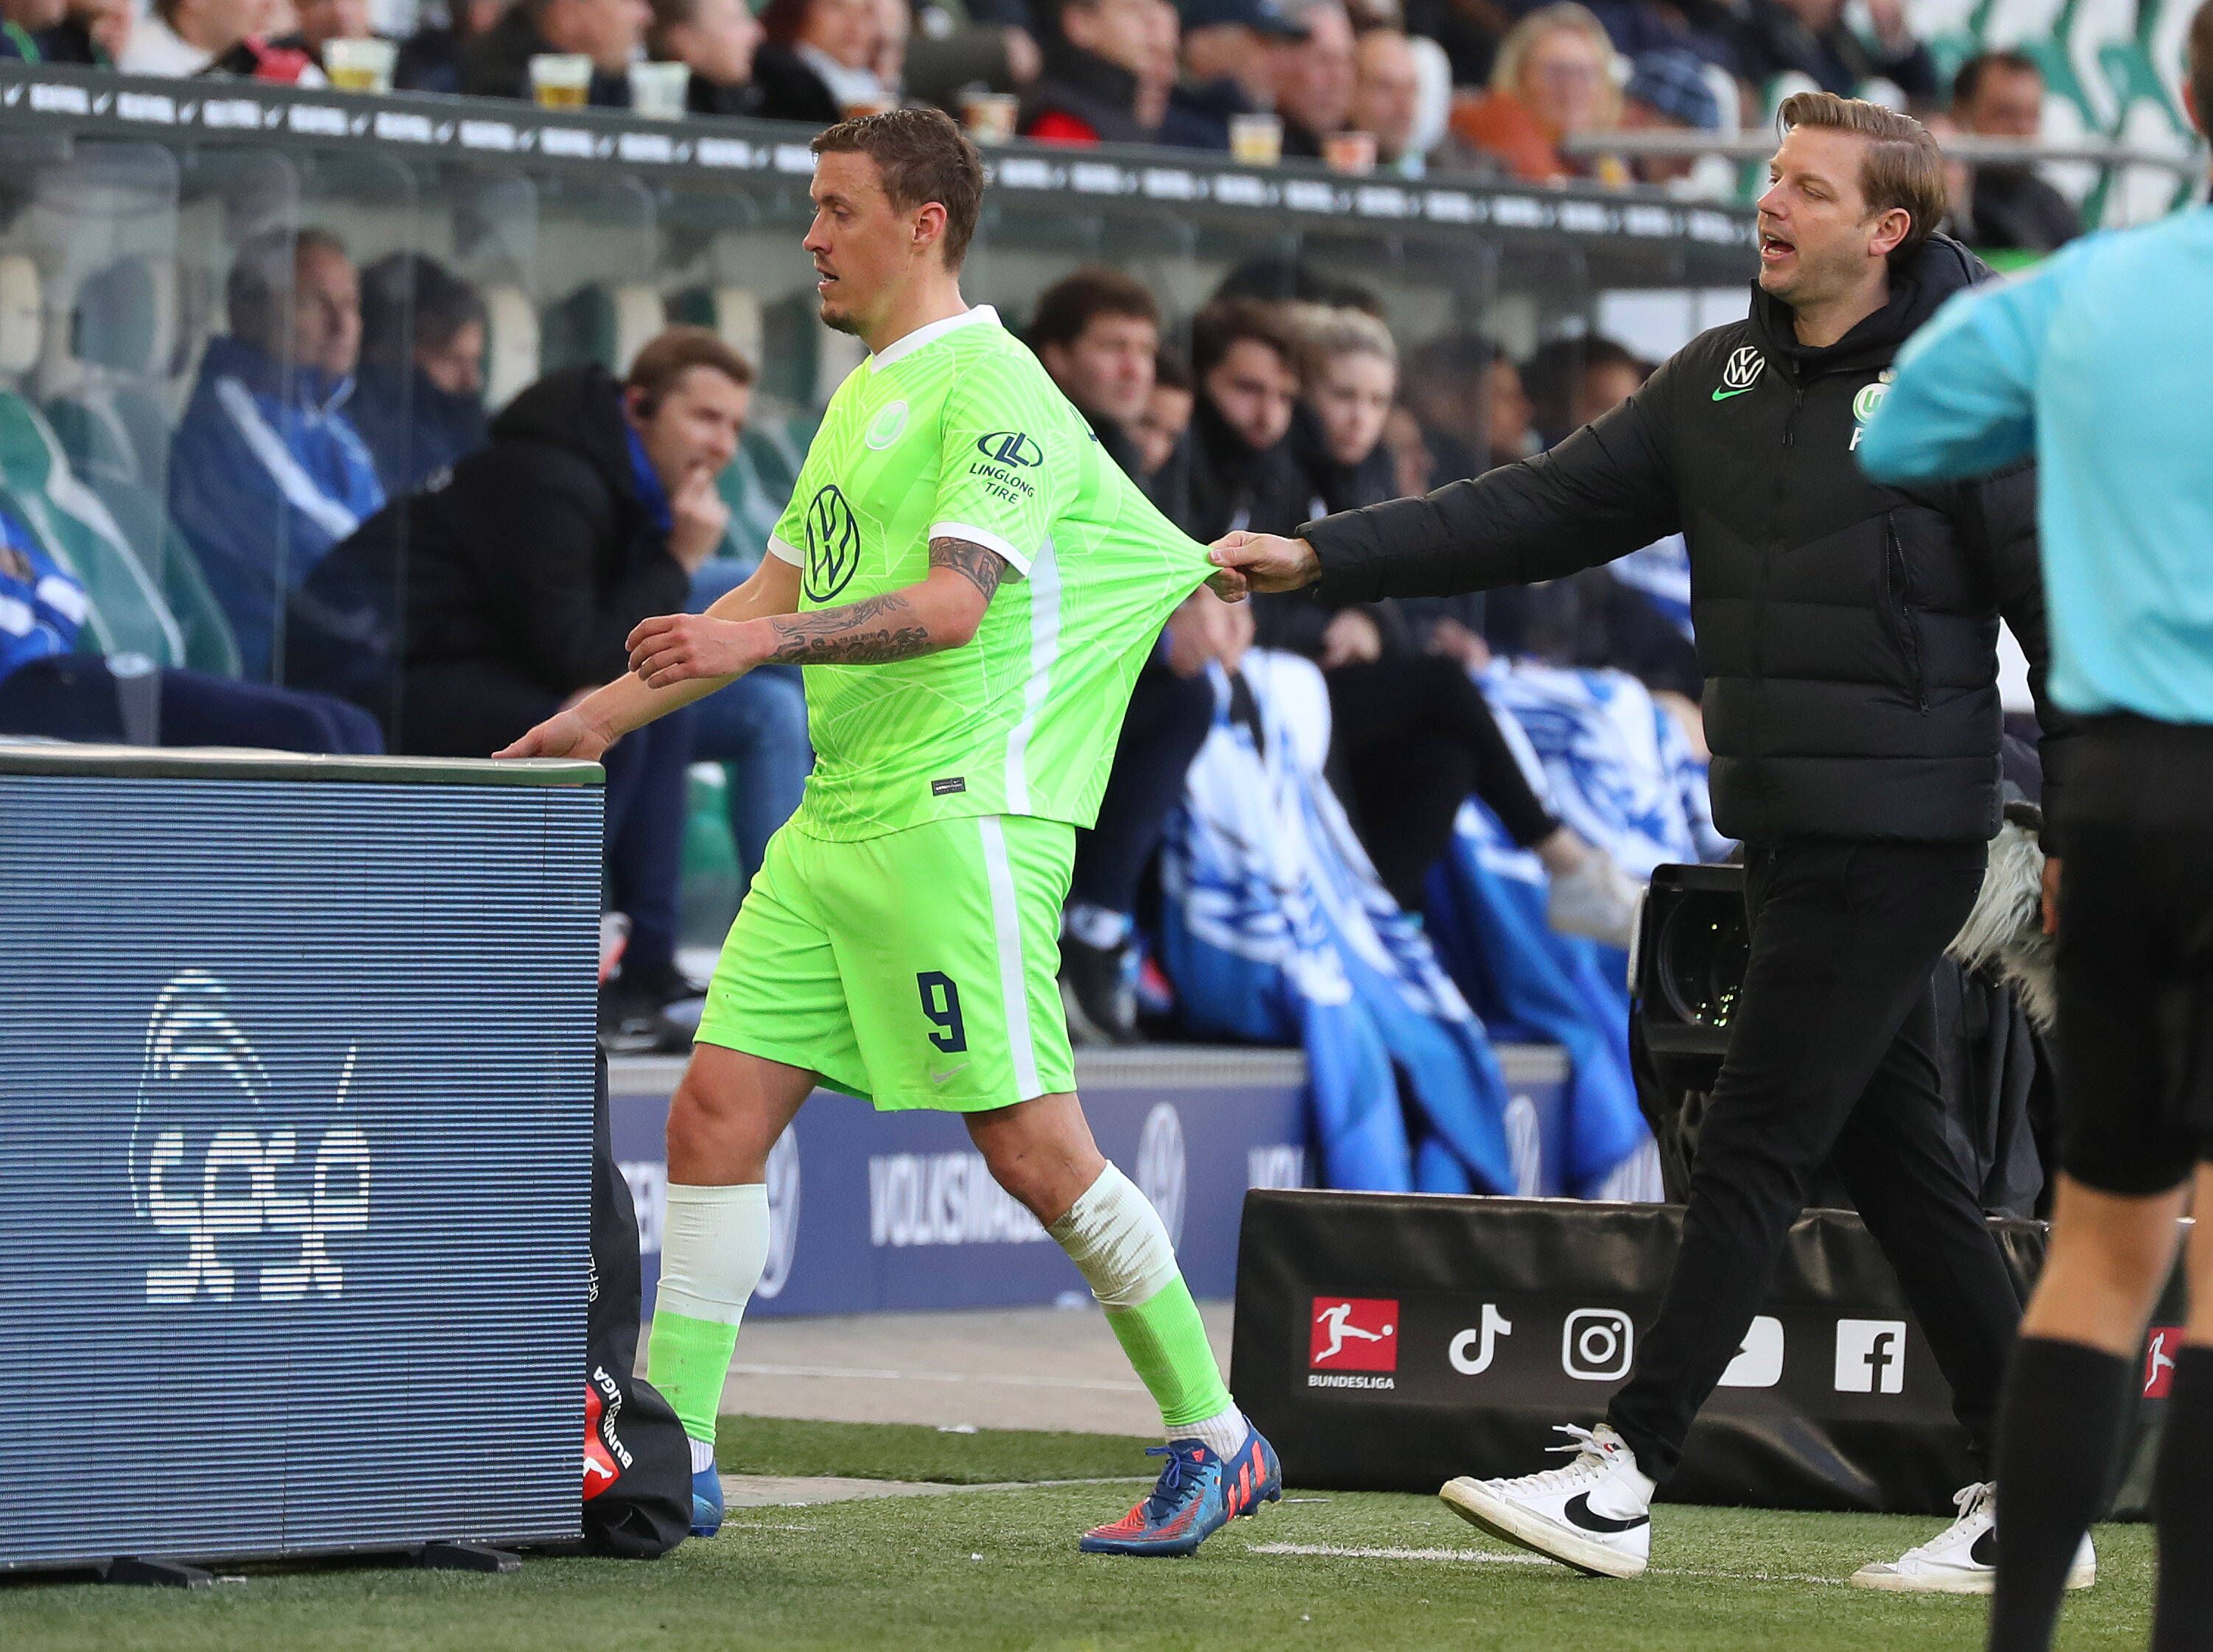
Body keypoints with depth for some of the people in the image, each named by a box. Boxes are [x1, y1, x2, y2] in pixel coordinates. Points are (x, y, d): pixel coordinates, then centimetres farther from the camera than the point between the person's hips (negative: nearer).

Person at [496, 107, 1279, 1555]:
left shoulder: (993, 391, -10)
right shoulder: (866, 393, 20)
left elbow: (950, 604, -23)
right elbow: (783, 590, 27)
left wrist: (760, 642, -34)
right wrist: (609, 712, 24)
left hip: (957, 815, -9)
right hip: (838, 821, 9)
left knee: (1033, 1146, -7)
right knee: (717, 1112, 1)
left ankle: (1217, 1440, 6)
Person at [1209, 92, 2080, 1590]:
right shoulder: (1724, 378, 11)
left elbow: (2069, 608, -8)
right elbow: (1549, 511, 11)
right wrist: (1324, 556, 3)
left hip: (1893, 836, -8)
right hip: (1789, 833, 8)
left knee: (1756, 1145, -7)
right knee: (1893, 1158, 9)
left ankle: (1625, 1478, -6)